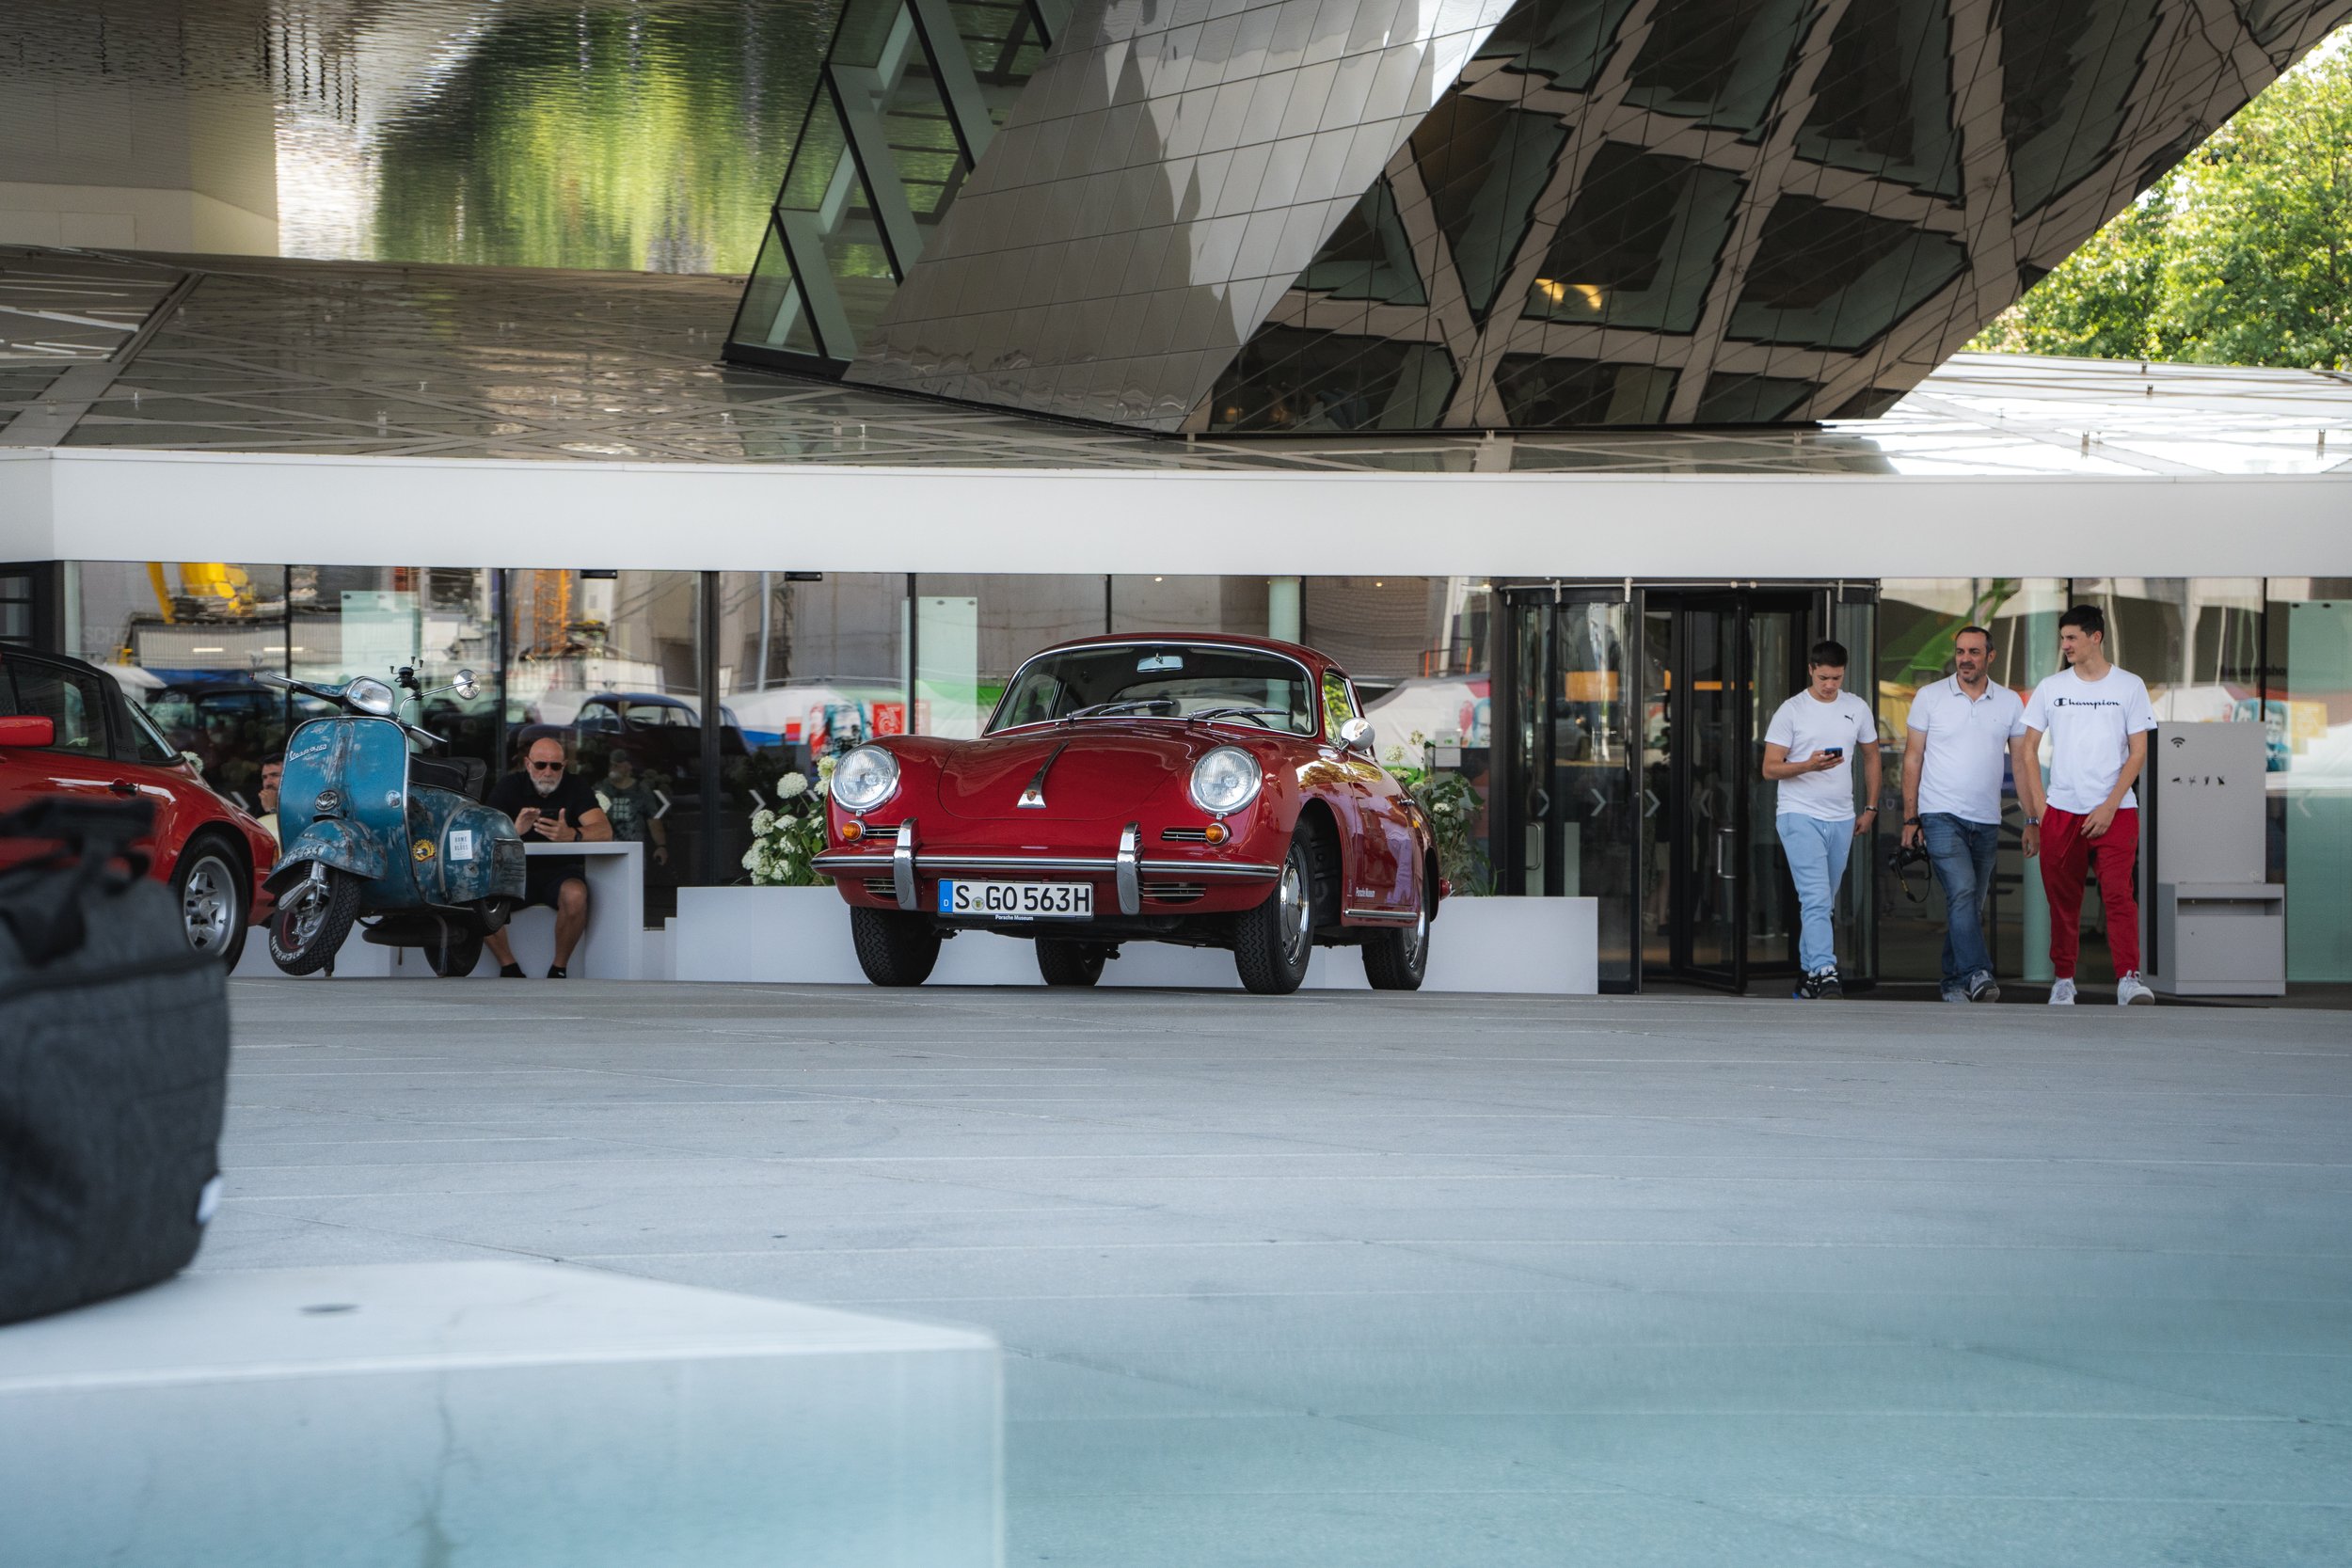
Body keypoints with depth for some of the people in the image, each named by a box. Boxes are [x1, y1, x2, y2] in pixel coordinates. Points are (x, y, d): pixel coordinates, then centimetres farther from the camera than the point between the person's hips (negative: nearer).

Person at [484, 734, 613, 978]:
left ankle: (558, 969, -18)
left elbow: (604, 830, -17)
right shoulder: (509, 787, 1)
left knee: (575, 896, -36)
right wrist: (514, 830, -37)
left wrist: (571, 835, -41)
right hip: (518, 870, 1)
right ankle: (509, 968, -14)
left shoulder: (576, 787, -2)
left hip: (562, 871, -1)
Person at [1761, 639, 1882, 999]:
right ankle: (1825, 976, -23)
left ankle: (1809, 975, 20)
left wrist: (1870, 808, 14)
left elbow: (1871, 757, 19)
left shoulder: (1857, 709, 8)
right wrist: (1809, 765, -24)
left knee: (1823, 903, 12)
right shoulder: (1791, 711, -5)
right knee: (1817, 900, -16)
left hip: (1842, 820, 5)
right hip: (1800, 816, -5)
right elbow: (1770, 768, -7)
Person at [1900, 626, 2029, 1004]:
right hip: (1941, 816, -3)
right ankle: (1978, 975, -29)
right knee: (1962, 892, -20)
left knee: (1972, 905, 8)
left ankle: (1954, 983, 17)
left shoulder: (2010, 702, 7)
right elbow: (1913, 758, 3)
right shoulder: (1930, 697, 1)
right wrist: (1910, 818, -2)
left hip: (1987, 821, 3)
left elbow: (2022, 761, 10)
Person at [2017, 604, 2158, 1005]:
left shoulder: (2130, 686, 3)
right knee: (2063, 899, 5)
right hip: (2060, 811, 2)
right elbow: (2029, 750, 10)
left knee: (2119, 893, -14)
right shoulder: (2051, 687, 8)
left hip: (2116, 812, -2)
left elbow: (2138, 753, 1)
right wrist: (2037, 813, 2)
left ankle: (2128, 979, -17)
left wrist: (2109, 807, -8)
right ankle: (2063, 979, 14)